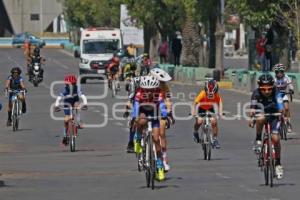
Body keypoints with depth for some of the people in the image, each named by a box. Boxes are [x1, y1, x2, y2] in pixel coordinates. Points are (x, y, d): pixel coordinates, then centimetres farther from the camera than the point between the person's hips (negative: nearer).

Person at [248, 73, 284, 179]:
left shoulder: (276, 93, -27)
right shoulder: (256, 94, -25)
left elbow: (280, 107, -40)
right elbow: (252, 108, -33)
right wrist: (251, 118, -51)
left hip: (273, 114, 0)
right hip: (261, 113, 0)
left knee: (275, 138, -13)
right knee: (260, 119, -38)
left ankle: (278, 163, 4)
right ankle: (258, 141, -16)